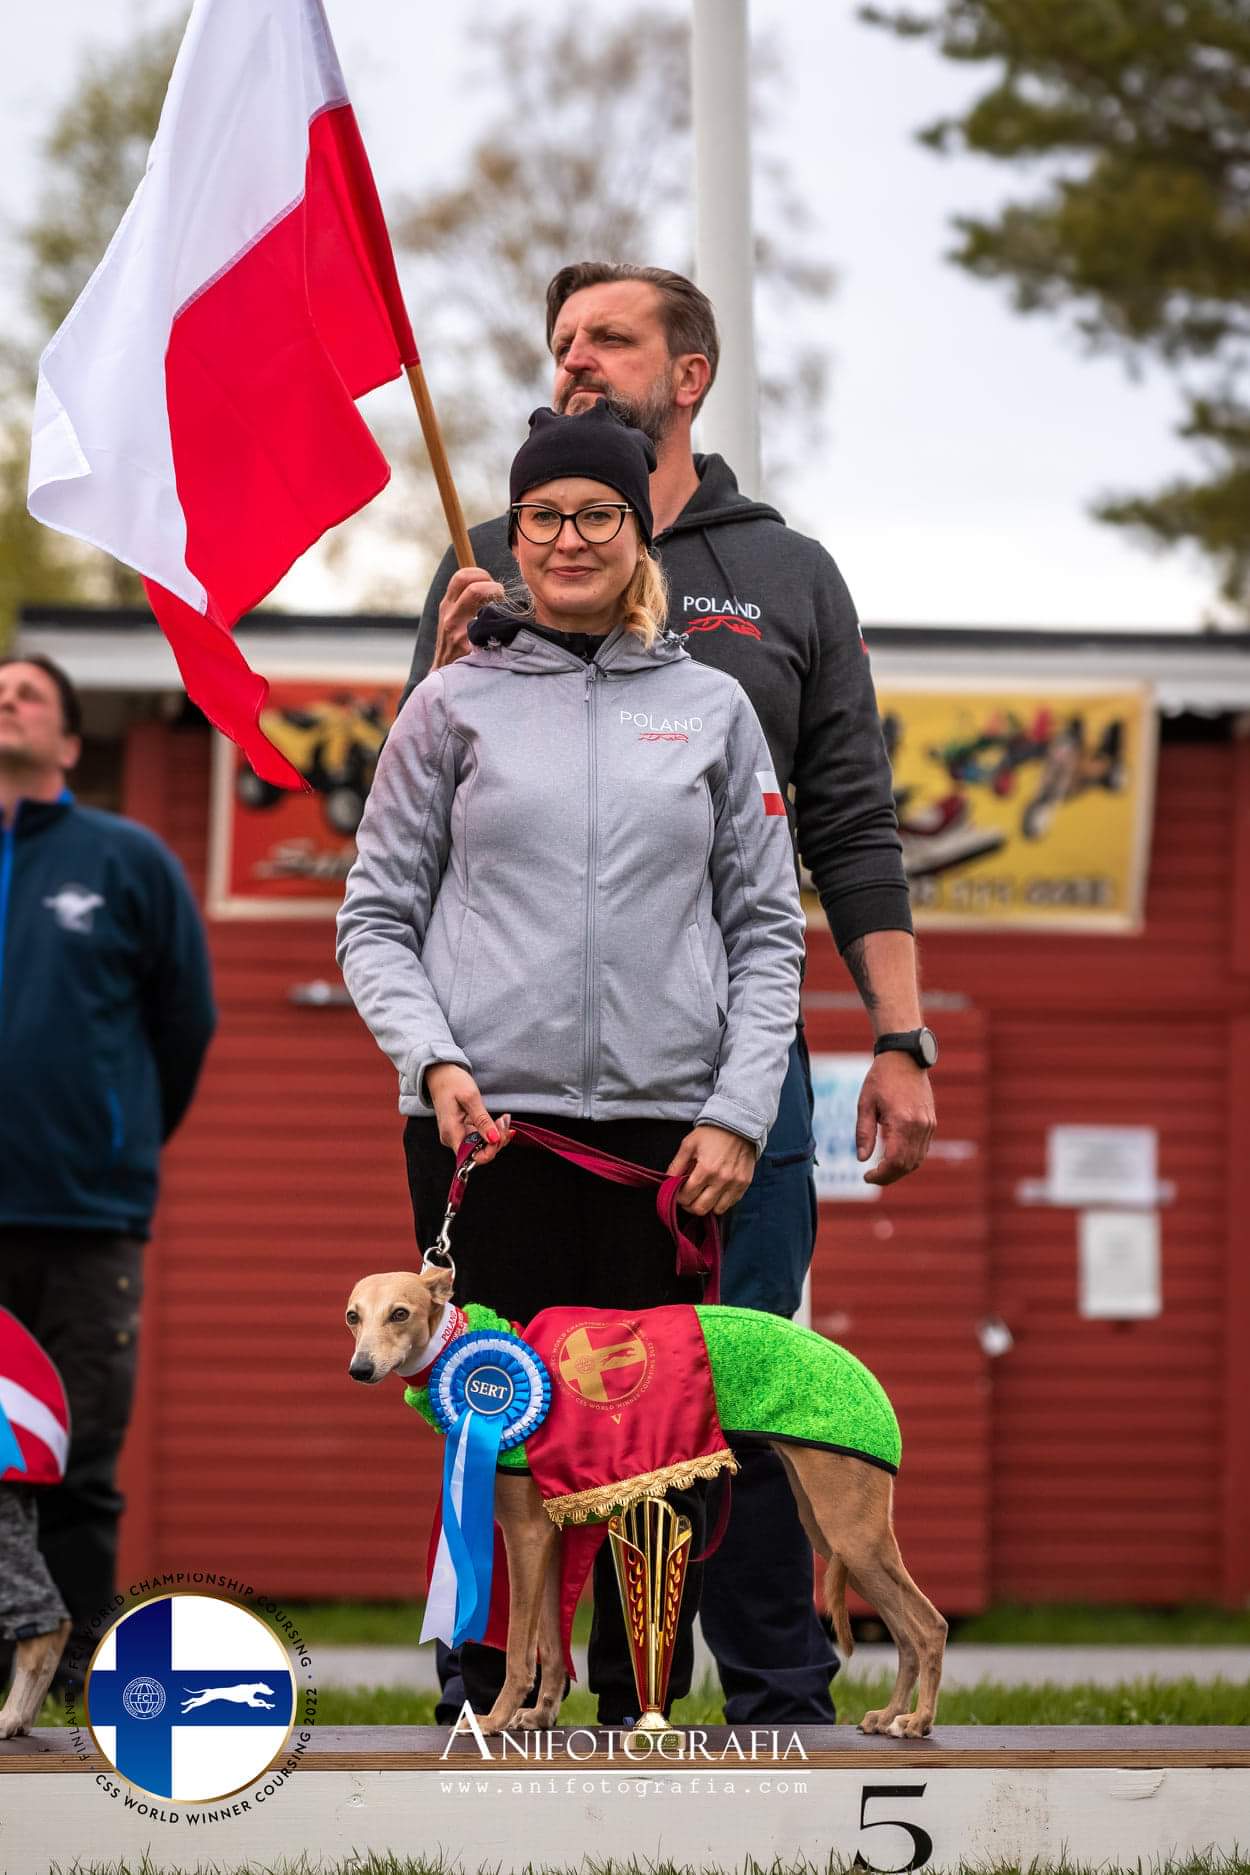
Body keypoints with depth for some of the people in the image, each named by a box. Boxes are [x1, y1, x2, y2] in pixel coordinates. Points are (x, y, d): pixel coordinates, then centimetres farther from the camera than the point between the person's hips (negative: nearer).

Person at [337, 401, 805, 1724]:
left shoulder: (711, 709, 11)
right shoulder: (455, 706, 7)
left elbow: (766, 929, 10)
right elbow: (376, 917, 7)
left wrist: (740, 1113, -1)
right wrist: (432, 1058, -9)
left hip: (664, 1123, 1)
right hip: (484, 1120, -1)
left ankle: (639, 1707, 8)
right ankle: (492, 1705, 4)